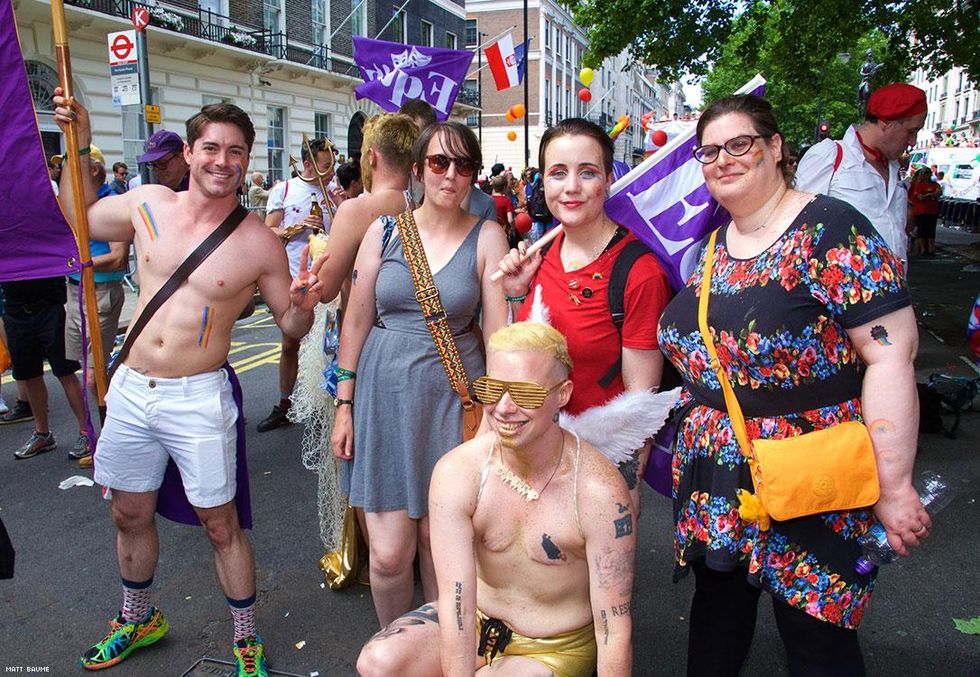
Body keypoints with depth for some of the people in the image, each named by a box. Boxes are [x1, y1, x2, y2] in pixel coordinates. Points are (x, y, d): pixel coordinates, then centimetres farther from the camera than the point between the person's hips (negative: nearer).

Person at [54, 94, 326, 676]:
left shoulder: (259, 243, -10)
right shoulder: (147, 204, 1)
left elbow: (291, 325, -1)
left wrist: (303, 304, -24)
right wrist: (80, 146, 11)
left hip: (199, 398, -4)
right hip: (130, 389, 5)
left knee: (221, 524, 4)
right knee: (131, 515, 20)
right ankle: (139, 618, 46)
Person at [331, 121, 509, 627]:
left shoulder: (487, 236, -1)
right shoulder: (384, 229, 3)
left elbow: (497, 332, -2)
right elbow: (356, 321, 6)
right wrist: (344, 404, 5)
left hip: (453, 399, -1)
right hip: (385, 395, 1)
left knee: (437, 538, 10)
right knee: (388, 553, 2)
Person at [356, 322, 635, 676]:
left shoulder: (599, 492, -25)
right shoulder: (456, 473, -19)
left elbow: (614, 630, -21)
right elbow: (455, 601, -21)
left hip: (558, 646, -2)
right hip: (476, 623, 3)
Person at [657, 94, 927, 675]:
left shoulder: (828, 230, -14)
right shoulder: (708, 247, 7)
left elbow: (891, 353, -19)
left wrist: (894, 487, -20)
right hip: (713, 485, 6)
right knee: (716, 616, 21)